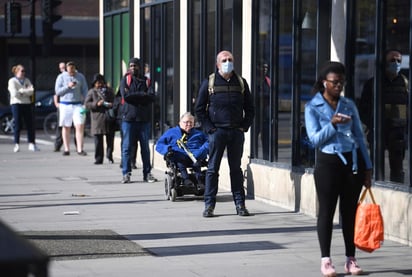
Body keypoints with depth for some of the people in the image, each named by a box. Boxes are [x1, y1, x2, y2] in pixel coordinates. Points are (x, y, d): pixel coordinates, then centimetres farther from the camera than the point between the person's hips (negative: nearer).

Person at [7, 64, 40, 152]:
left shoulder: (27, 80, 14)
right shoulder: (12, 81, -1)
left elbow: (31, 92, 1)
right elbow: (14, 93, -14)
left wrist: (21, 91, -11)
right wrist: (26, 91, -4)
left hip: (27, 104, 5)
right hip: (16, 104, -5)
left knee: (30, 125, 1)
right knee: (18, 125, -5)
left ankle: (32, 144, 5)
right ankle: (17, 145, 0)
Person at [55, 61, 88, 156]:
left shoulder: (80, 77, 8)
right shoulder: (61, 77, 3)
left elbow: (84, 91, 9)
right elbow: (57, 91, -1)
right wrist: (68, 86, -14)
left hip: (77, 105, 0)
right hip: (65, 105, 0)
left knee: (80, 126, -10)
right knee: (66, 127, 4)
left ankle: (80, 149, -9)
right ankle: (66, 149, 12)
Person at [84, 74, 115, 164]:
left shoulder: (109, 91, 13)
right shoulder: (92, 92, 6)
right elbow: (87, 104, -1)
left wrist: (111, 105, -5)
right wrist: (96, 104, -15)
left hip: (109, 118, 2)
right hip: (98, 119, -2)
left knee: (110, 139, 4)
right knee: (98, 141, -1)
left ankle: (110, 157, 17)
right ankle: (98, 159, 5)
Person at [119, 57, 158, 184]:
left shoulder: (146, 81, 11)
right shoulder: (125, 80, 7)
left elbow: (152, 97, -5)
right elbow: (125, 95, -10)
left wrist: (134, 95, -9)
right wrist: (142, 95, -6)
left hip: (144, 119, 2)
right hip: (128, 118, -2)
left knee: (145, 147, 6)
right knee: (126, 147, -3)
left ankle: (147, 173, 11)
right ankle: (126, 173, 2)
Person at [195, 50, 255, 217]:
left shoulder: (241, 83, 10)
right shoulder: (209, 83, 2)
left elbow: (250, 108, 15)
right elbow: (199, 109, 3)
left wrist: (245, 126, 2)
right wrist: (209, 128, -6)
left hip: (237, 132, 2)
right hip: (217, 132, -2)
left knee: (236, 168, 7)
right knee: (213, 168, -1)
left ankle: (240, 204, 10)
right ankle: (209, 205, 3)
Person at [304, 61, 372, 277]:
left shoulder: (349, 105, 10)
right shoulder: (312, 107, 0)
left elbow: (360, 136, 11)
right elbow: (315, 139, -7)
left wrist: (367, 167, 7)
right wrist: (332, 124, -24)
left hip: (353, 161, 3)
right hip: (328, 162, -3)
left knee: (350, 210, 7)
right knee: (327, 211, 0)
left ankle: (351, 259, 12)